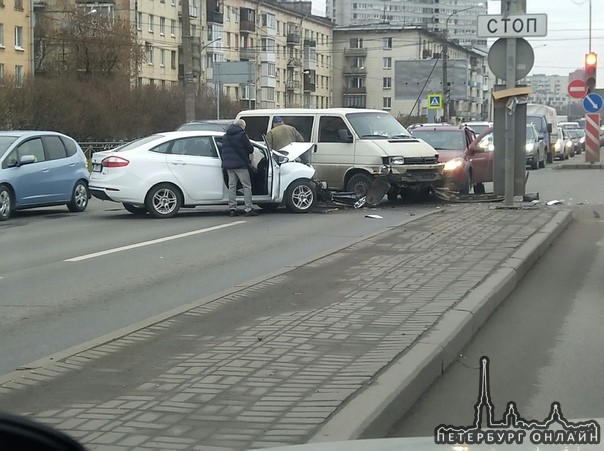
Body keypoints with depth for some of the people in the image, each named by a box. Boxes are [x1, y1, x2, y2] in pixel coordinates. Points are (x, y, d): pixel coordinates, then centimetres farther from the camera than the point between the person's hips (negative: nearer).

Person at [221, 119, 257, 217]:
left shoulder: (225, 136, 14)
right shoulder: (241, 135, -9)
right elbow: (250, 149, -6)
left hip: (228, 165, 6)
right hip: (240, 164, -6)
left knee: (232, 186, 9)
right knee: (247, 186, -2)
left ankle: (232, 208, 5)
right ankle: (249, 209, -6)